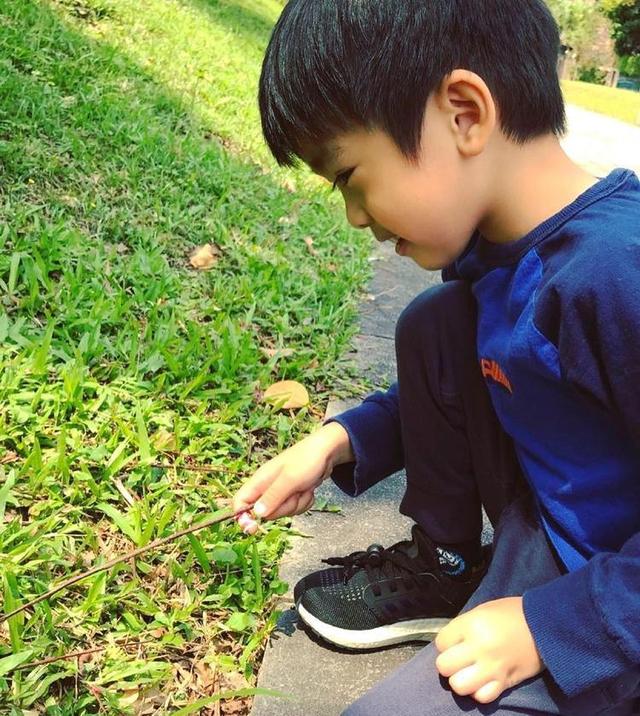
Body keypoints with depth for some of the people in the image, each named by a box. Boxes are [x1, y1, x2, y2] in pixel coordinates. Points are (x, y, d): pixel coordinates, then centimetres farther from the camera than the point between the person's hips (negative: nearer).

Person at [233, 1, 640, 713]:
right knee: (434, 328, -1)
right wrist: (337, 441, 0)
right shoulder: (505, 245, -6)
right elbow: (456, 387, 11)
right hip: (536, 515, 8)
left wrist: (547, 627, -25)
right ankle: (447, 566, 11)